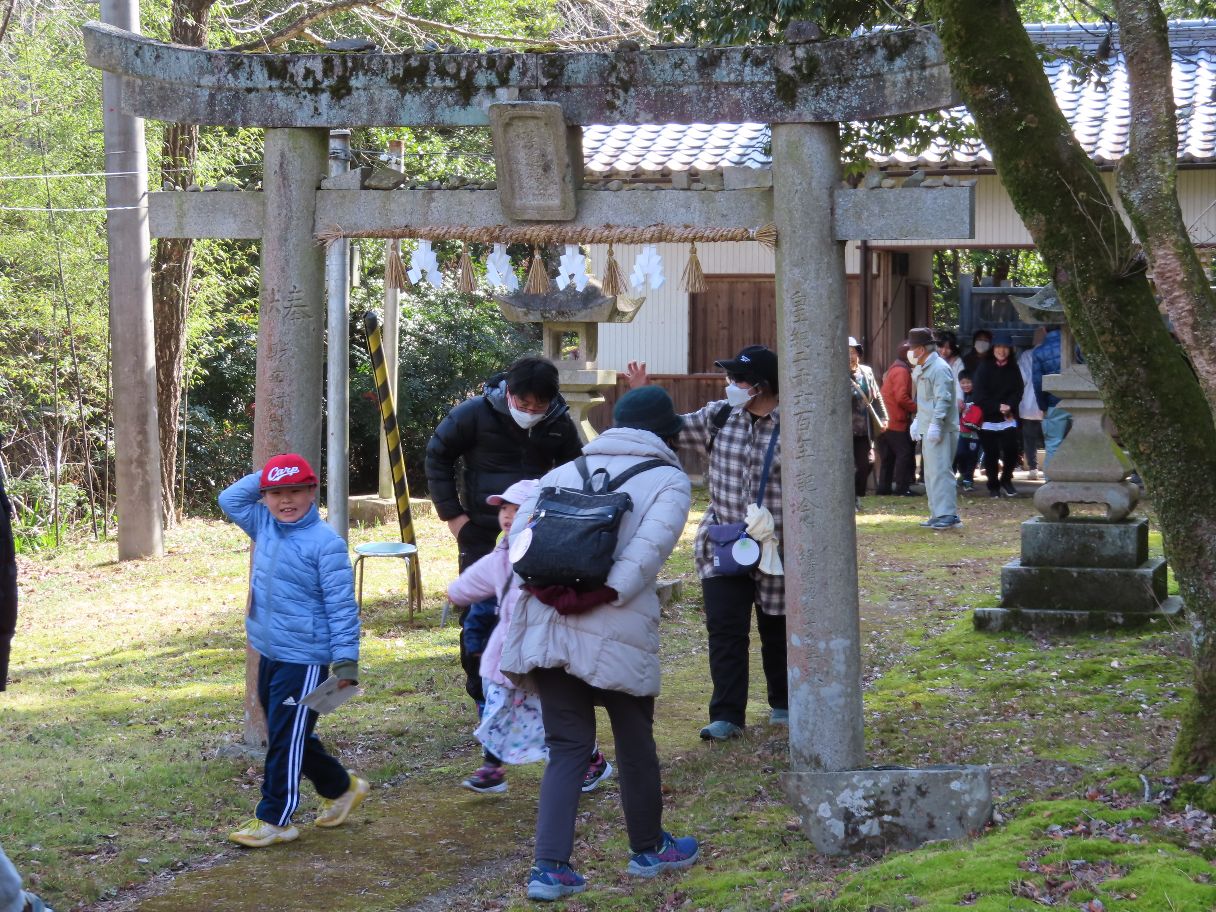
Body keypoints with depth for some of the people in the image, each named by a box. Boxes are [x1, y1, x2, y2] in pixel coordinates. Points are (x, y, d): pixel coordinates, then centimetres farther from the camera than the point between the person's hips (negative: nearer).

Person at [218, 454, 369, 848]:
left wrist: (346, 660, -18)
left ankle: (274, 819, 6)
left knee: (286, 740, -3)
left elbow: (341, 605, -15)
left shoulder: (325, 542, -15)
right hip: (269, 653, 9)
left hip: (303, 660, -9)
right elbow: (229, 499, 18)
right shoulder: (264, 526, 7)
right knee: (287, 737, 18)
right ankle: (341, 788, 35)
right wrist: (265, 476, 5)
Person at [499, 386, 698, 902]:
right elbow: (649, 548, -15)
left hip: (545, 626, 4)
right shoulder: (668, 480, 4)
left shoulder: (566, 471, 17)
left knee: (567, 747, 10)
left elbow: (521, 530, 5)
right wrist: (603, 596, -15)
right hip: (616, 633, -4)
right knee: (635, 742, 17)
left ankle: (550, 868, 0)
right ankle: (648, 849, 33)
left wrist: (545, 588, -1)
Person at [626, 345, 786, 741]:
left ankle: (782, 705, 34)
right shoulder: (720, 415, -2)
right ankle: (727, 716, -2)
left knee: (777, 631, 14)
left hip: (777, 548, -2)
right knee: (725, 630, -6)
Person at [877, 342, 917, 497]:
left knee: (888, 456, 12)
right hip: (897, 421, -10)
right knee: (905, 453, -7)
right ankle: (902, 488, -9)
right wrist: (916, 408, -11)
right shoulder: (902, 371, -13)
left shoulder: (892, 369, 20)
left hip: (887, 420, 10)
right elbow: (901, 397, -21)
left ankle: (884, 487, 14)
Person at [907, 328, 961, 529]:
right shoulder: (922, 370, 19)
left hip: (940, 431, -11)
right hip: (927, 429, 11)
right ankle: (938, 514, 18)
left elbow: (943, 400, -21)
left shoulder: (939, 369, -13)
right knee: (931, 473, 13)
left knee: (940, 471, -13)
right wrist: (918, 422, 21)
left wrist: (935, 425, -25)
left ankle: (947, 515, -13)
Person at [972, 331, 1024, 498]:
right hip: (988, 418, -2)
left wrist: (1009, 406, -16)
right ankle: (993, 486, 14)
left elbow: (1018, 391, 3)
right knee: (991, 454, 1)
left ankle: (1006, 480, 10)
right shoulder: (985, 367, 0)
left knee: (1011, 448, -11)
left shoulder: (1013, 369, 9)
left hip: (1008, 418, 2)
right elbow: (980, 394, -6)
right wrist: (998, 407, -15)